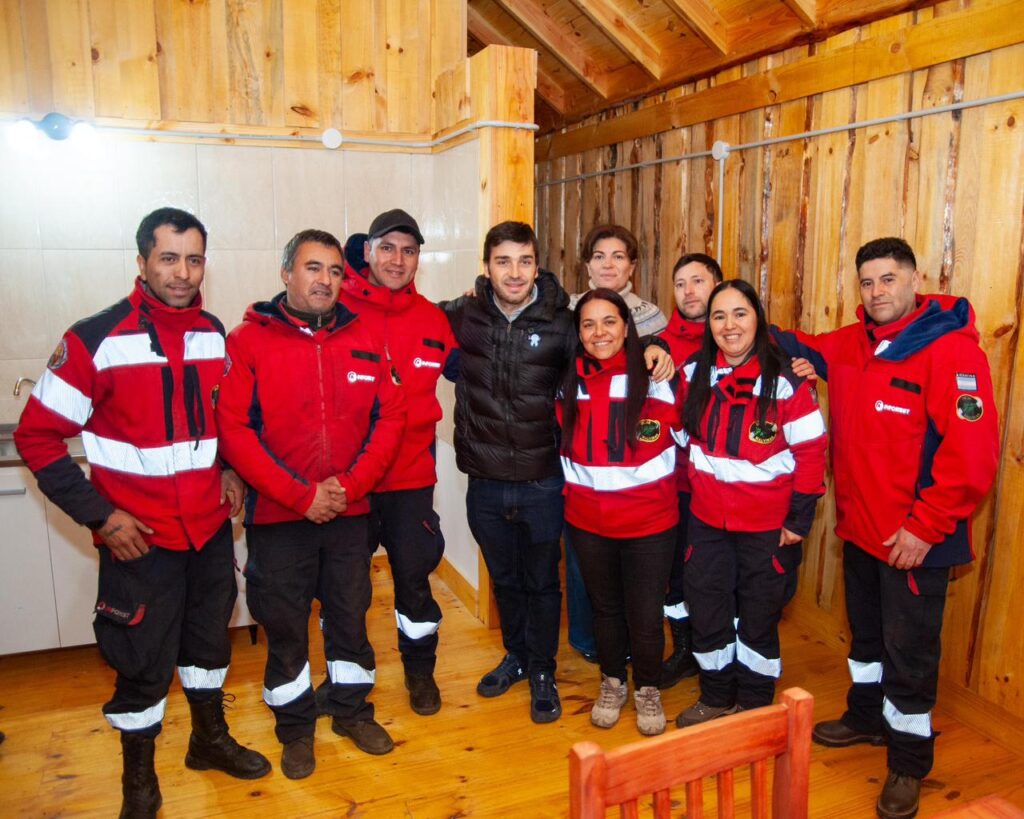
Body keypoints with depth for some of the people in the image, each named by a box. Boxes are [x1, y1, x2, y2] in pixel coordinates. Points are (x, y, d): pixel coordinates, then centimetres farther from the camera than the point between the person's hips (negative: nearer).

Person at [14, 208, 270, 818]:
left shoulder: (215, 335, 2)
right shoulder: (97, 339, -14)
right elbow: (38, 437, -9)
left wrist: (231, 469, 3)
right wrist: (100, 516, -14)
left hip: (212, 528, 5)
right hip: (141, 537, -5)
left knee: (210, 639, 20)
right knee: (144, 661, 8)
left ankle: (210, 739, 44)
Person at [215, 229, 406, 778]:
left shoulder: (363, 340, 3)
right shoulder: (248, 341, -7)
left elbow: (389, 417, 0)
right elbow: (235, 430, -14)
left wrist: (350, 484, -12)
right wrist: (301, 495, -17)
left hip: (350, 511, 3)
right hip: (277, 514, -2)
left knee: (350, 615, 16)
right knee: (284, 625, 11)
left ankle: (352, 710, 37)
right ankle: (295, 727, 32)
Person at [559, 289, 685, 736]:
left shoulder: (657, 376, -10)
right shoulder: (569, 381, -1)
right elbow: (564, 443, 13)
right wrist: (574, 487, 7)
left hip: (649, 519, -2)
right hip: (587, 520, 3)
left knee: (645, 614, 8)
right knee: (604, 607, 19)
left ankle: (647, 689, 34)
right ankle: (612, 683, 41)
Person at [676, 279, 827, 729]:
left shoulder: (785, 381, -14)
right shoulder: (695, 373, -1)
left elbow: (810, 452, -12)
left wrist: (799, 519, -11)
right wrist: (689, 486, 8)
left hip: (766, 524, -4)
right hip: (707, 519, 4)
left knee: (758, 616, 13)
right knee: (706, 610, 14)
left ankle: (754, 706, 33)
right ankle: (715, 698, 36)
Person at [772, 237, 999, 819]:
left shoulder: (952, 351, -20)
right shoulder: (852, 343, 2)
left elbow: (973, 454, -24)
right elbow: (805, 350, 21)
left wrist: (925, 528, -21)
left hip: (916, 539, -6)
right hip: (860, 529, 7)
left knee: (909, 652, 8)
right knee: (866, 634, 24)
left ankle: (910, 762, 28)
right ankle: (866, 717, 46)